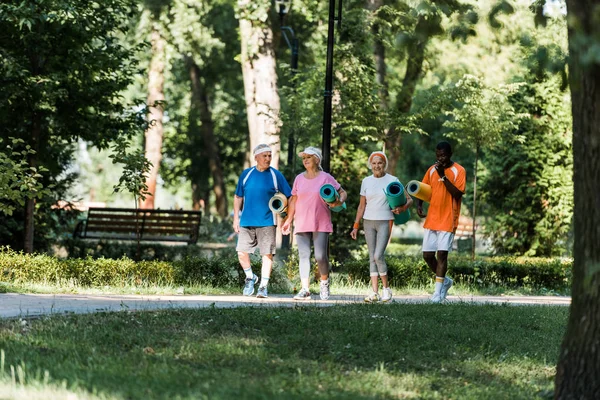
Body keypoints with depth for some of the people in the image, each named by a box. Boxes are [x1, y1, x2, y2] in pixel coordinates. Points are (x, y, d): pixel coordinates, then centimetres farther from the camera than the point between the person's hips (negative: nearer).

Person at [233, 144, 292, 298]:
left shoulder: (275, 175, 2)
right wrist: (236, 218, 9)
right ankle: (250, 278, 22)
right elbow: (238, 197, 14)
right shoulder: (246, 174, 7)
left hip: (267, 222, -2)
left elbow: (289, 197, 3)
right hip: (246, 221, 2)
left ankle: (263, 287, 4)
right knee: (242, 253, -3)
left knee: (267, 254, -3)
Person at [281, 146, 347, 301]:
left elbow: (343, 192, 6)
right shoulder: (299, 178, 12)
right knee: (303, 255, -2)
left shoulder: (326, 178, 0)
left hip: (321, 224, -3)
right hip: (302, 223, 3)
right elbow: (293, 201, 16)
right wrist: (288, 220, 13)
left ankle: (324, 283, 18)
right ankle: (305, 290, -2)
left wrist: (339, 202, -15)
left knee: (321, 256, -8)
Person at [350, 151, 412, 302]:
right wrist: (356, 226, 9)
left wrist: (402, 208, -22)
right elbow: (362, 206, 13)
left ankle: (386, 288, 3)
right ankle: (375, 292, 2)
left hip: (385, 222, -4)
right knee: (372, 257, 2)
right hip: (368, 222, 4)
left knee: (378, 256, -15)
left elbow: (409, 199, -1)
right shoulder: (366, 181, 8)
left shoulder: (392, 180, -2)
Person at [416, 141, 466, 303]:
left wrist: (443, 176, -20)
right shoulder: (432, 170, 10)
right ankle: (445, 280, 27)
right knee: (427, 255, 4)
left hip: (447, 220, -5)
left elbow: (457, 194, -15)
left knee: (442, 253, -9)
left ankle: (438, 292, -5)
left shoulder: (459, 171, -5)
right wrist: (419, 205, -4)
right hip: (431, 219, 5)